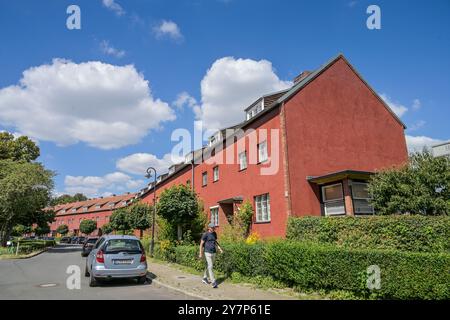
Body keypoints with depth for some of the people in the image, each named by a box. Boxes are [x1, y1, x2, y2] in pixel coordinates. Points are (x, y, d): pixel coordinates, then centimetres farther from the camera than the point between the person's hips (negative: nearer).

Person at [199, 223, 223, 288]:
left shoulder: (214, 234, 9)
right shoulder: (205, 234, -11)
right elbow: (201, 244, -8)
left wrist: (220, 249, 8)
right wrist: (201, 253, -9)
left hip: (213, 252, 7)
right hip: (208, 253, -7)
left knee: (208, 266, 16)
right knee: (210, 267, -10)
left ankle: (204, 279, 32)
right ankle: (213, 282, -10)